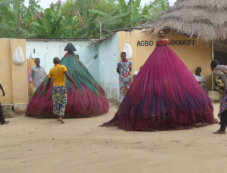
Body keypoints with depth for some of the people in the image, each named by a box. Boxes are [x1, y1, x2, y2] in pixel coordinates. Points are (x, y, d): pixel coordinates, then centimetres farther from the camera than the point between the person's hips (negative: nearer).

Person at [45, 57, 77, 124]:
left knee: (56, 102, 12)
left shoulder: (51, 70, 2)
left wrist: (46, 90, 15)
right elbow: (68, 76, -19)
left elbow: (48, 82, 4)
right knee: (63, 102, 5)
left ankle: (58, 116, 20)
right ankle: (60, 117, -10)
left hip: (55, 87, 2)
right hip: (62, 87, -2)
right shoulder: (63, 67, -6)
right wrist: (74, 84, -19)